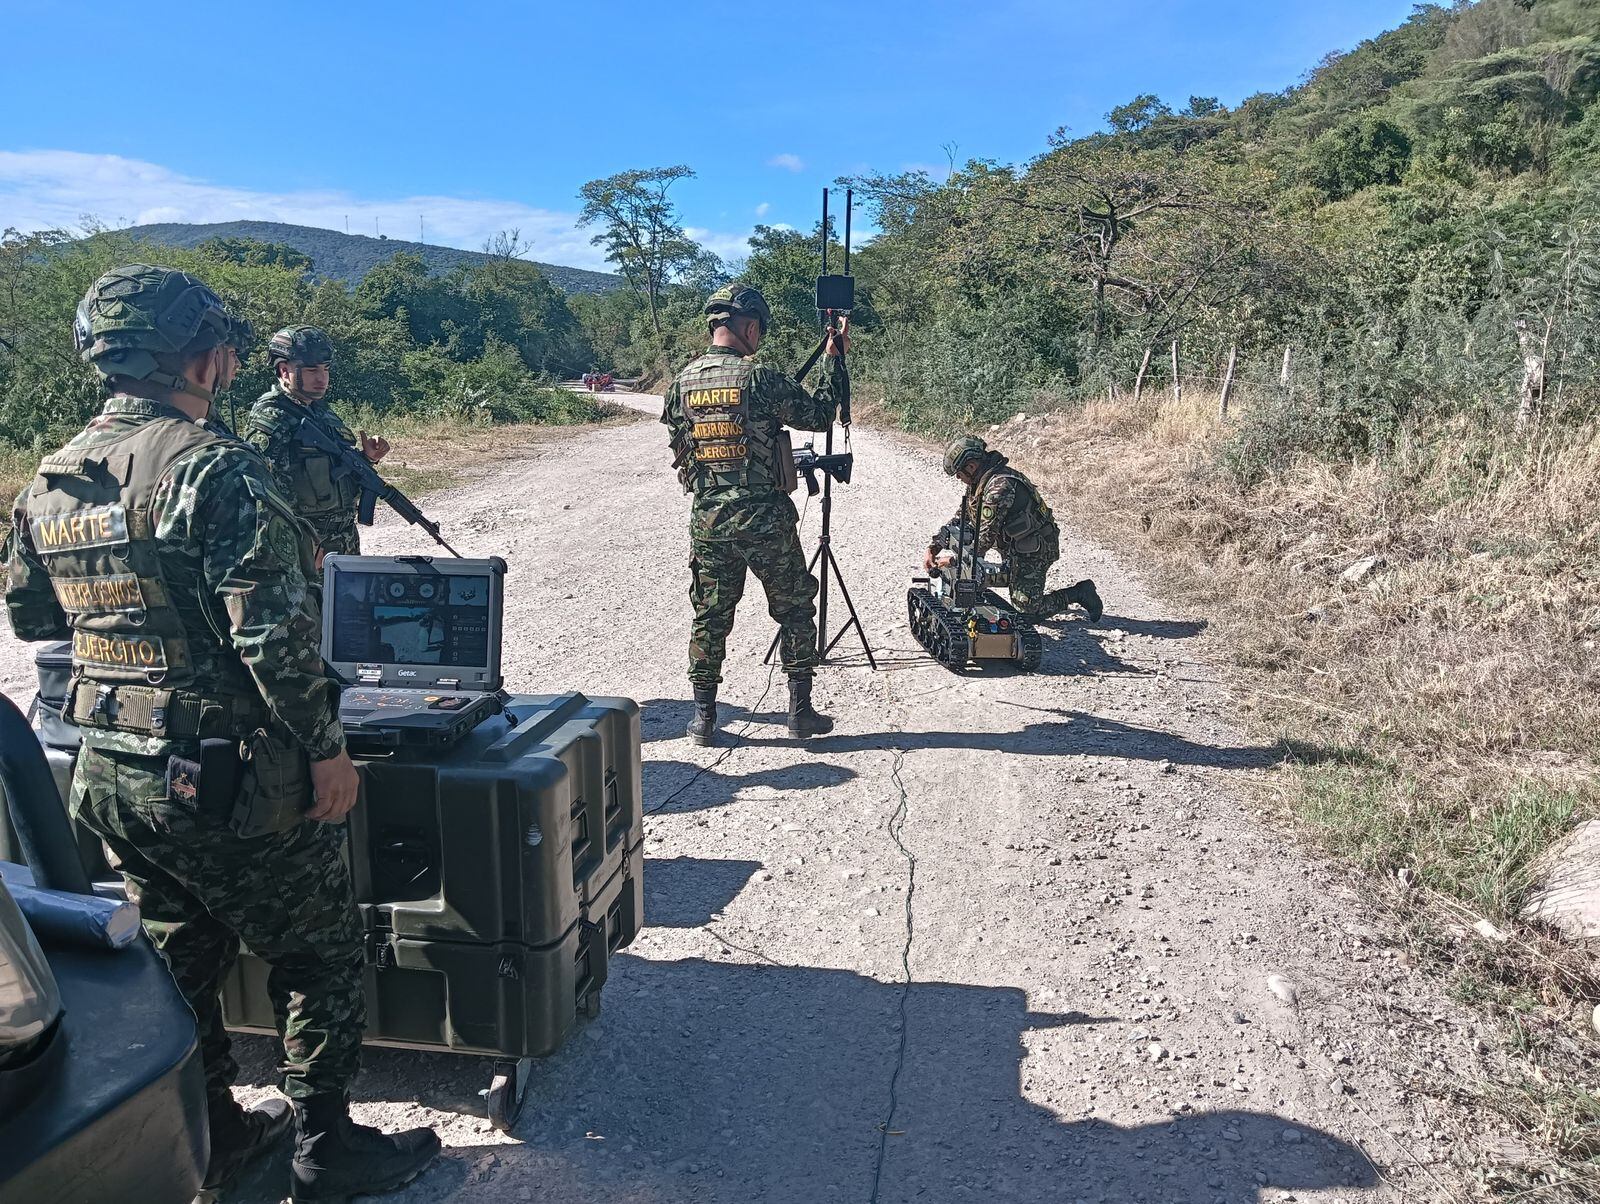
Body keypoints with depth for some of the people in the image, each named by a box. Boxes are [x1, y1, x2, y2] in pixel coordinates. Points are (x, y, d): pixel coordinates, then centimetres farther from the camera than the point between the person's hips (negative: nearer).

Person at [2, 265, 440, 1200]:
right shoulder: (214, 467, -19)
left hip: (108, 773, 8)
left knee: (180, 956, 22)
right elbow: (275, 633, -24)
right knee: (321, 955, 9)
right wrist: (326, 747, -15)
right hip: (227, 776, -8)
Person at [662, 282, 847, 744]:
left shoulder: (681, 382, 3)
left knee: (710, 617, 13)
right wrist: (835, 360, 9)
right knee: (795, 612, 11)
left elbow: (679, 452, 12)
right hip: (766, 520, -4)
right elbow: (820, 414, -2)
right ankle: (800, 711, 14)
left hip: (707, 520, 4)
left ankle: (703, 718, 16)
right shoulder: (760, 378, -12)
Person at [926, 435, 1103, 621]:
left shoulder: (1000, 486, -29)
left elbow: (986, 537, -30)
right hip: (1012, 544, 10)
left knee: (1029, 608, -10)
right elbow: (961, 519, 7)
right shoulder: (979, 483, 3)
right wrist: (933, 547, -4)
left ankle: (1080, 592, 8)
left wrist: (954, 557, -21)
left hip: (1034, 549, -10)